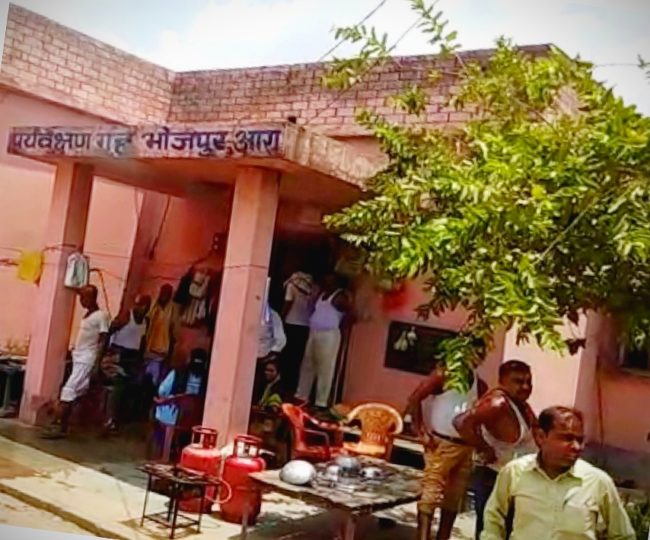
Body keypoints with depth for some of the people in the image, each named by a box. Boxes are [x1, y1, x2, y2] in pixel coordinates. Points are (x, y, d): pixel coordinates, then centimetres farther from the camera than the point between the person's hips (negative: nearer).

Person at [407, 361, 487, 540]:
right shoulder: (444, 374, -7)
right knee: (431, 493, -10)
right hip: (442, 444, -6)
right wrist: (422, 432, -15)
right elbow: (414, 399, -12)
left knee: (454, 500, 11)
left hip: (466, 448, 6)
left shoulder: (479, 384, 9)